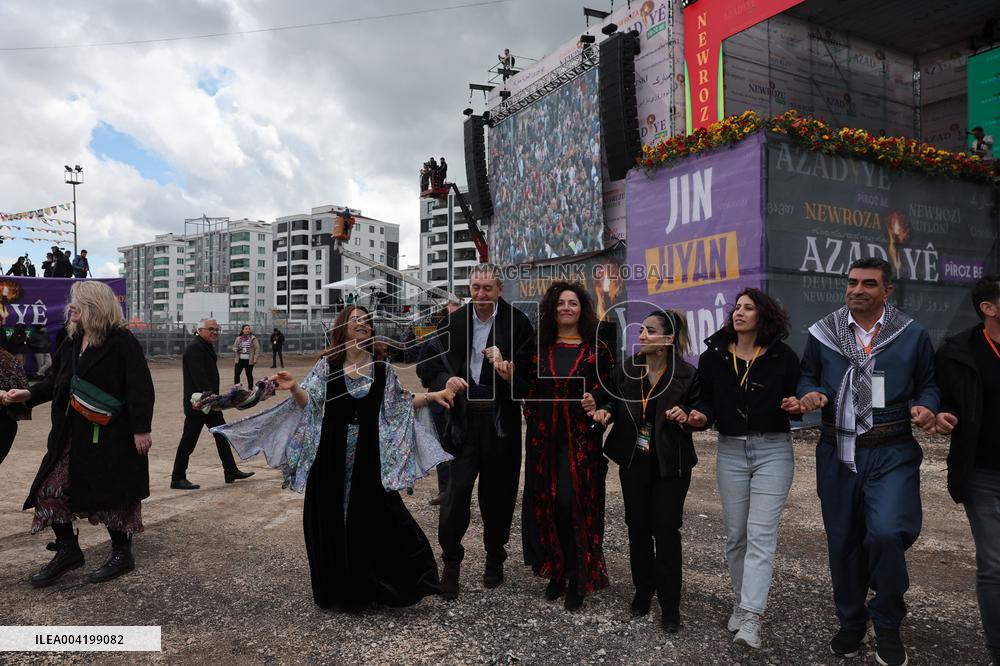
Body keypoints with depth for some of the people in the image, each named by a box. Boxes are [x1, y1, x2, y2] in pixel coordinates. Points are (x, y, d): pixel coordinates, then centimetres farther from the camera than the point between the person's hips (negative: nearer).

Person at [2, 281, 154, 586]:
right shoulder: (73, 341, 11)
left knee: (111, 493, 3)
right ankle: (67, 549, 23)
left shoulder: (122, 342, -14)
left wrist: (141, 429, -21)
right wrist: (29, 394, 3)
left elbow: (140, 388, -18)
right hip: (72, 434, 8)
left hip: (111, 436, -8)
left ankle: (122, 554, 21)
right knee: (49, 489, 7)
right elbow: (56, 381, 19)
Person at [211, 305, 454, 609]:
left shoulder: (381, 366, 4)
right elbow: (309, 402, -5)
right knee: (331, 518, 6)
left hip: (368, 454, 1)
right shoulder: (327, 365, 0)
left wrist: (432, 396, -2)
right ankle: (338, 589, 23)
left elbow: (400, 403, 8)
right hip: (332, 453, 0)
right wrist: (293, 388, -24)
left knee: (377, 515, 1)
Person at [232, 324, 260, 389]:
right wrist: (236, 349, -9)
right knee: (236, 374, 1)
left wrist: (255, 358, -12)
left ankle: (250, 389, 13)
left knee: (249, 375, 3)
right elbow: (234, 347, 15)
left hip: (249, 360, -3)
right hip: (239, 360, 3)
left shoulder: (253, 338, -3)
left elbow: (257, 348, -4)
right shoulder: (238, 338, 8)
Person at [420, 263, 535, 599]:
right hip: (463, 419, 1)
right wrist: (446, 380, -14)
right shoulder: (453, 322, 3)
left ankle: (495, 559, 32)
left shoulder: (517, 323, -3)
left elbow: (531, 369, -3)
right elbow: (434, 364, 7)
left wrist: (506, 366, -21)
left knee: (498, 493, 11)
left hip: (501, 422, -1)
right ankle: (451, 564, 13)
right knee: (456, 492, -3)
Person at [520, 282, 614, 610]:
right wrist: (511, 377, -5)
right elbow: (530, 391, 13)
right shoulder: (540, 348, 10)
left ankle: (578, 577, 9)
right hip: (544, 438, 3)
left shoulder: (596, 350, 2)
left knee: (571, 502, -8)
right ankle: (556, 570, 23)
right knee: (546, 503, 5)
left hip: (581, 439, -3)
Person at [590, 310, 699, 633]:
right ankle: (643, 590, 31)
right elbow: (610, 399, 13)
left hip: (671, 464, -3)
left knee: (666, 530, -2)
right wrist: (606, 410, -8)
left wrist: (686, 413, -20)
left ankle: (670, 605, 12)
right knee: (638, 527, 12)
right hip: (634, 462, 4)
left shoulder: (686, 374, -10)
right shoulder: (626, 370, 0)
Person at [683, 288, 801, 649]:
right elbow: (706, 398, 7)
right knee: (736, 534, 11)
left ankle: (751, 618, -8)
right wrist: (701, 415, -14)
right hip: (730, 451, 3)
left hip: (773, 450, -3)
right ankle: (741, 601, 28)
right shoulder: (714, 355, 2)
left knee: (761, 533, -7)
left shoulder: (783, 356, -3)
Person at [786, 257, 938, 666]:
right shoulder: (822, 333, 4)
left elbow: (928, 383, 10)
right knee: (842, 541, 12)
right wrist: (810, 395, -10)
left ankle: (887, 624, 7)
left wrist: (926, 407, -11)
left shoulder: (912, 335, 3)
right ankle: (851, 623, 35)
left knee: (886, 533, -21)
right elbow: (807, 376, 12)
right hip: (837, 454, 2)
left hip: (892, 455, -2)